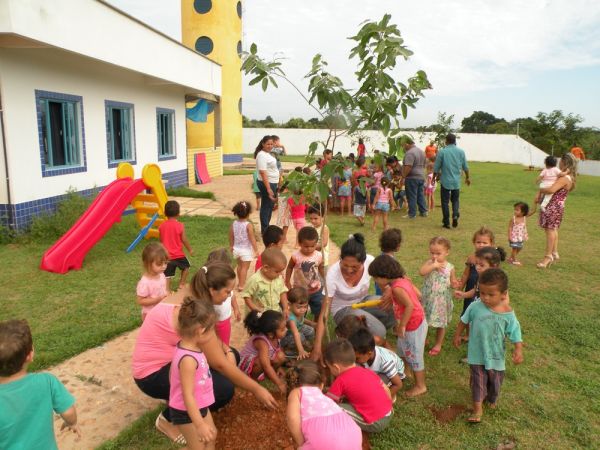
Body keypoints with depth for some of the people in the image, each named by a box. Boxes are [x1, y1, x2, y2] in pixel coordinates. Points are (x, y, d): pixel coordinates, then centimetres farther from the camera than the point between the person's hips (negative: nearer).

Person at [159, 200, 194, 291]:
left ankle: (167, 290, 1)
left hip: (166, 255, 2)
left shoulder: (162, 226, -2)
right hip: (178, 254, -2)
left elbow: (161, 240, 7)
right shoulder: (180, 226, -13)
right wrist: (190, 250, 6)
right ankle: (182, 284, 26)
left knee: (167, 273, 7)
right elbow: (184, 240, -9)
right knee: (186, 266, 24)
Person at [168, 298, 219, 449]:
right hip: (186, 412, -9)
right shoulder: (188, 359, -35)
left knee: (211, 435, 23)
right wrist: (200, 425, -27)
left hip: (199, 406, 9)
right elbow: (188, 395, -32)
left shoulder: (189, 347, -6)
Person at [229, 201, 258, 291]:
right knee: (245, 267, 5)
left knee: (239, 265, 24)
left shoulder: (233, 224, -5)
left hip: (236, 249, 6)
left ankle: (240, 282, 39)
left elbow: (231, 237, 5)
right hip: (246, 250, -6)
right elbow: (252, 239, -18)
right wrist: (256, 250, -10)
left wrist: (231, 246, 21)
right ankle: (241, 285, 8)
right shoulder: (249, 225, -21)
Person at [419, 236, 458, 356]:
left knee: (441, 323, 13)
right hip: (428, 298, 1)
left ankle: (438, 344, 32)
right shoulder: (429, 263, -10)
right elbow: (421, 272, -29)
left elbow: (452, 282, 4)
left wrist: (454, 284, -18)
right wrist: (433, 266, -32)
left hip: (442, 300, -1)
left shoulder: (450, 267, -8)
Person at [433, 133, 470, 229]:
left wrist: (436, 177, 14)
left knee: (445, 201, 5)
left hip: (445, 181, -3)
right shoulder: (461, 151, 2)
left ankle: (446, 222, 8)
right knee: (455, 199, 17)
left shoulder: (442, 152, -7)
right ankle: (455, 215, -7)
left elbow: (436, 168, -4)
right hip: (456, 181, 3)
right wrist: (467, 177, 25)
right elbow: (465, 167, 9)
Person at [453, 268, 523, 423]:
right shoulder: (475, 307, -18)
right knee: (478, 381, 6)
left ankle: (491, 399, 52)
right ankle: (477, 409, 21)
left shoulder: (508, 314, -19)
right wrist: (457, 336, 9)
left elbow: (516, 334, -13)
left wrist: (518, 350, -30)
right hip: (477, 355, -1)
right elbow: (463, 321, -1)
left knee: (495, 381, 23)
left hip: (496, 356, 1)